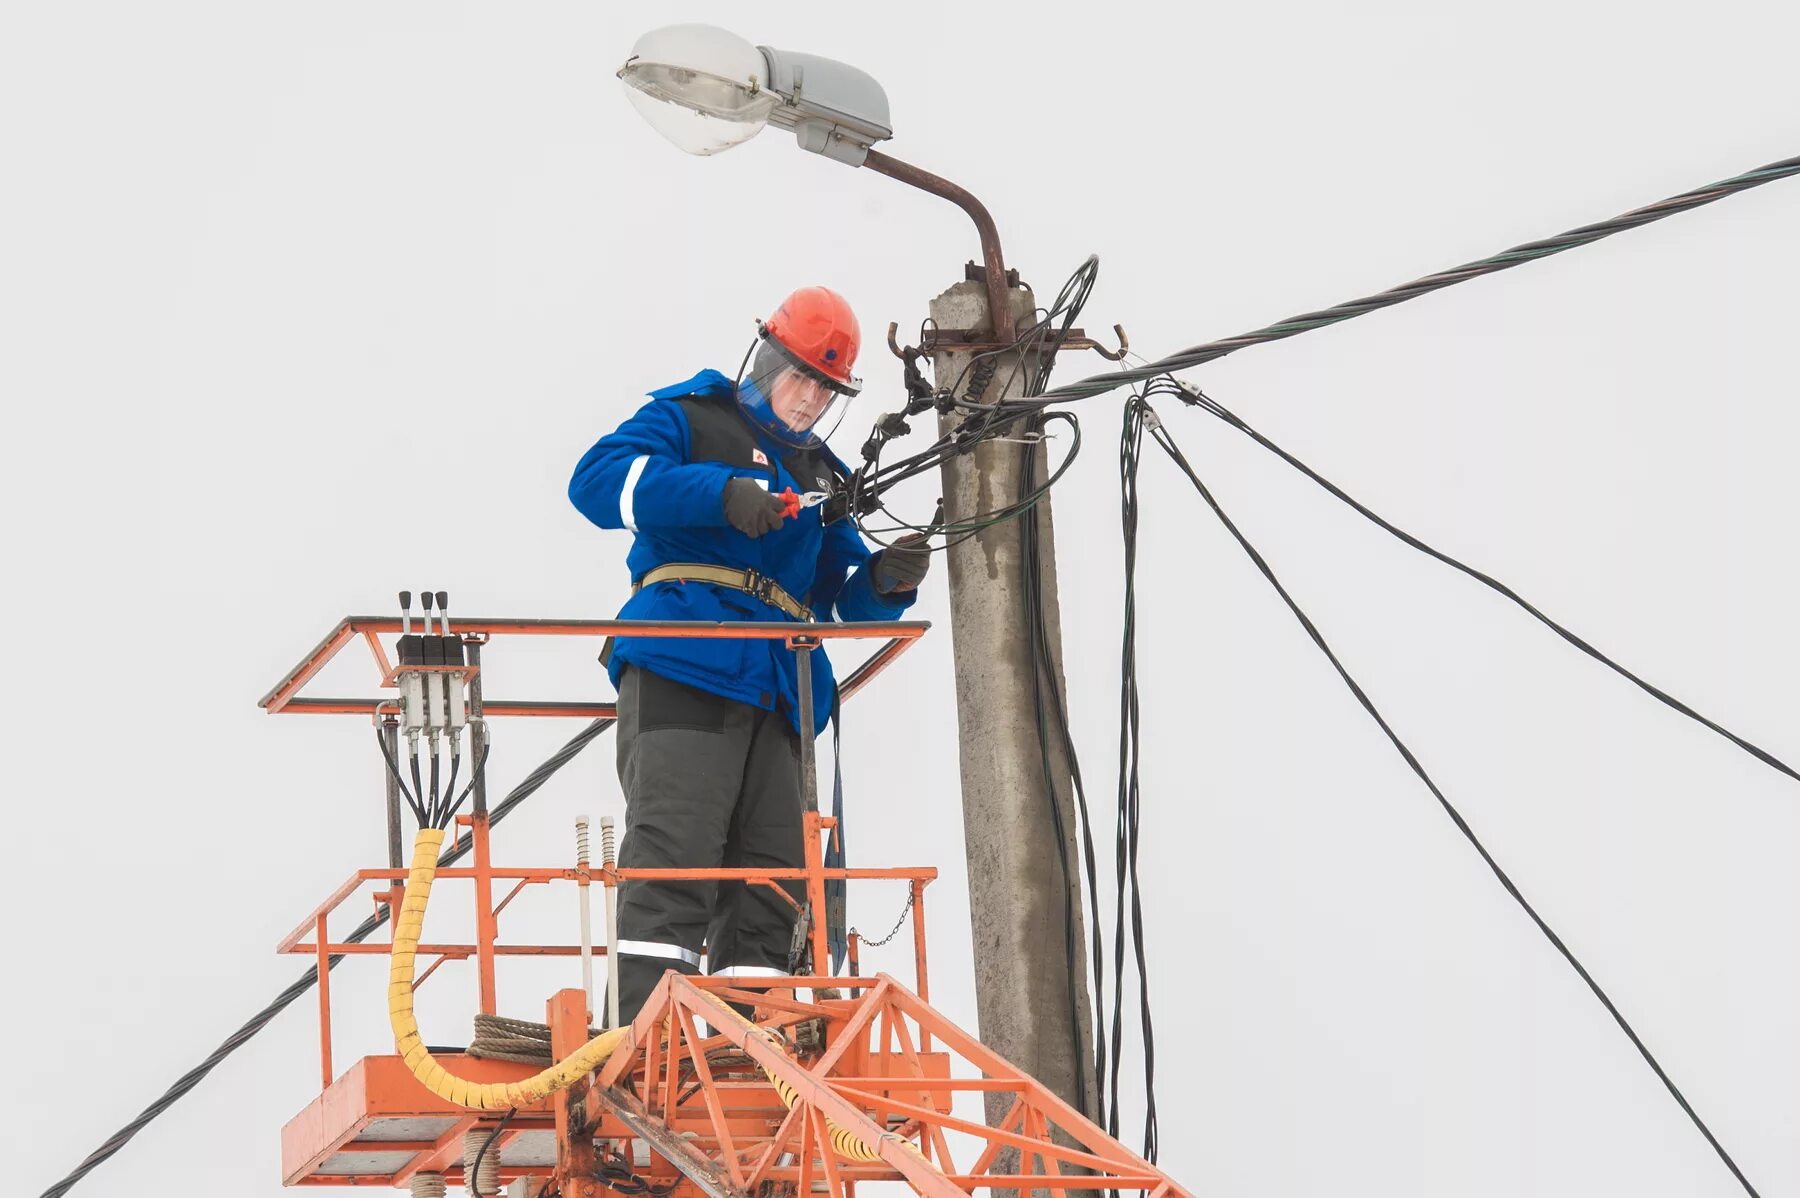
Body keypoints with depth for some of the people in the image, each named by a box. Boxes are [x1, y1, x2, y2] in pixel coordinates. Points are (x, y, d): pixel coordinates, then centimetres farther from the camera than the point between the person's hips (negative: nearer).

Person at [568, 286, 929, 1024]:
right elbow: (598, 480, -8)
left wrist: (889, 580, 1)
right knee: (674, 855, -18)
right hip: (682, 671, -7)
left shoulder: (823, 478, 29)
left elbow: (848, 597, 26)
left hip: (774, 696, 7)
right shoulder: (692, 419, 9)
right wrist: (721, 494, -19)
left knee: (772, 875, 2)